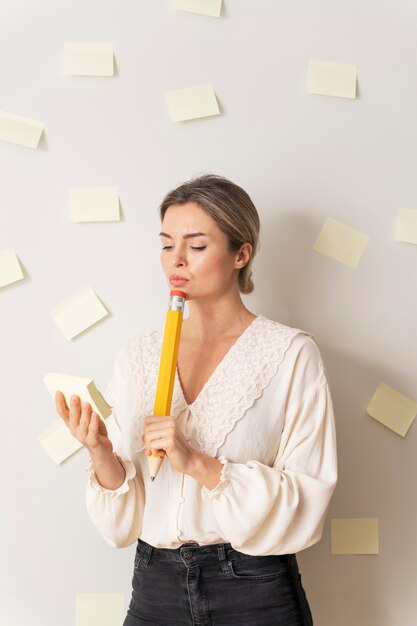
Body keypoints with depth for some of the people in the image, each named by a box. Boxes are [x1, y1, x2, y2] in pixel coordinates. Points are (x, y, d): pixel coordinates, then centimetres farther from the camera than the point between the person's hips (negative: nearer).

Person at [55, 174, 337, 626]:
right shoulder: (136, 356, 2)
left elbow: (307, 502, -12)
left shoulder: (291, 354, -9)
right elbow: (120, 522, 3)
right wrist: (101, 452, -17)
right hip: (155, 588, 3)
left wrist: (198, 463, -21)